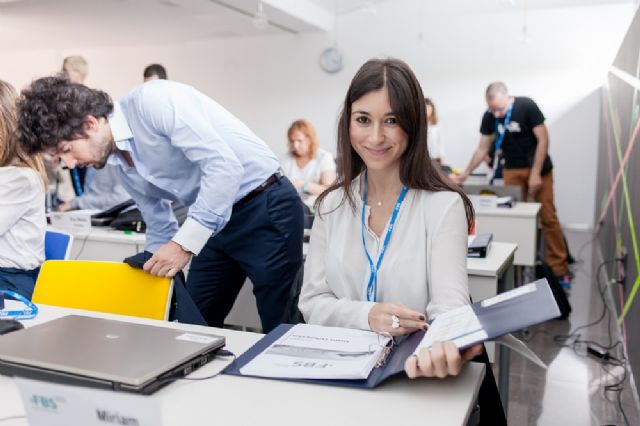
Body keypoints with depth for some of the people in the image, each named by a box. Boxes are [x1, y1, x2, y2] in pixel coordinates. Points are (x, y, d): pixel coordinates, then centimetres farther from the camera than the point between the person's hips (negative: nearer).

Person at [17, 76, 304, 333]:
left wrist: (184, 244, -25)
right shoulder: (118, 162, 7)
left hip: (267, 209, -8)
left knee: (279, 330, -2)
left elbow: (225, 165, -28)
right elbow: (160, 227, 16)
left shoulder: (153, 101, -19)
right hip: (214, 222, 8)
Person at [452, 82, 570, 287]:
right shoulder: (489, 116, -4)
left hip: (538, 168, -3)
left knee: (548, 218, -3)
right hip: (511, 170, 3)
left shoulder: (527, 106, -16)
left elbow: (543, 139, -14)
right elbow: (482, 149, 7)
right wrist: (465, 174, 3)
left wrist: (536, 173, -18)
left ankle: (560, 269, 5)